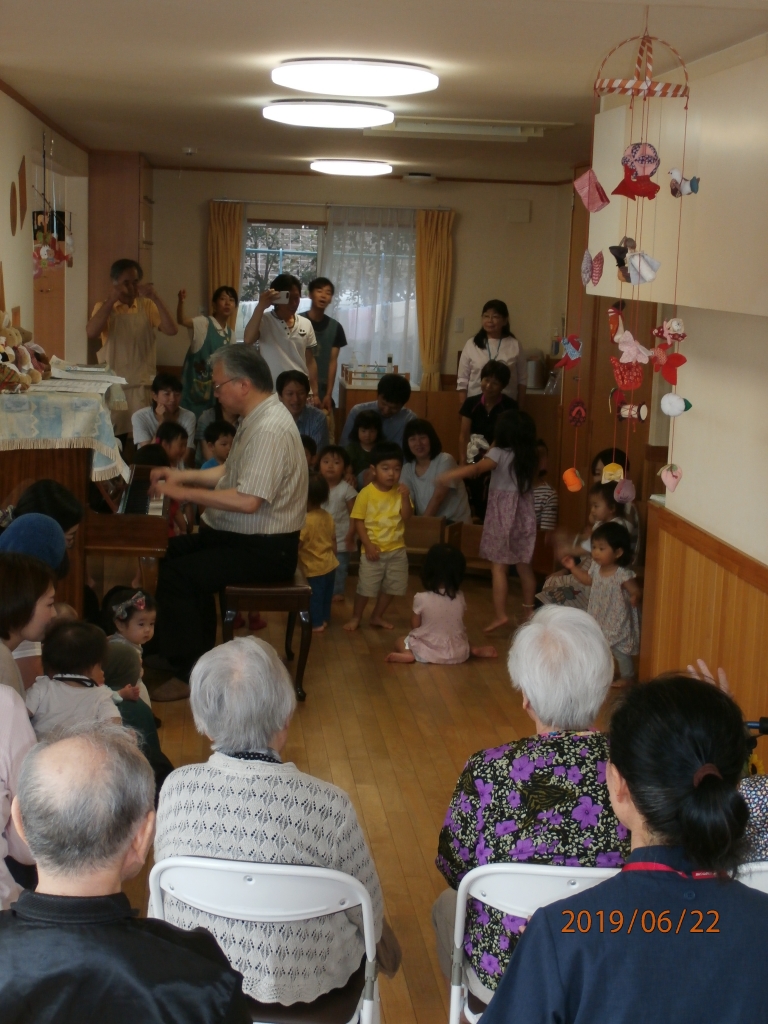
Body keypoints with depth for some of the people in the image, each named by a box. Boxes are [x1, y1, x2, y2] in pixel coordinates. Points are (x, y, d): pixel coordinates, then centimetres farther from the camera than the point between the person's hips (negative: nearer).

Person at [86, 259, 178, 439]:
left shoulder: (147, 306, 7)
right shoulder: (104, 307, 3)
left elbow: (171, 330, -6)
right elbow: (91, 333, -16)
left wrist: (156, 299, -14)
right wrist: (111, 300, -20)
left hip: (143, 384, 1)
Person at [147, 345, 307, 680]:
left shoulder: (269, 430, -24)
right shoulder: (257, 417, 10)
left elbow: (248, 501, -31)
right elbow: (232, 473, 23)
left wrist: (184, 493, -22)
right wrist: (184, 475, 14)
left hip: (265, 549, -11)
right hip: (239, 534, 11)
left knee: (176, 574, -19)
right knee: (172, 551, 15)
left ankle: (187, 669, -5)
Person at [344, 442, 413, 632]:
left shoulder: (400, 491, -2)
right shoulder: (366, 493, -13)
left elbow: (407, 516, -7)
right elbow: (358, 521, -10)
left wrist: (405, 498, -23)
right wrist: (368, 545, -15)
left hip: (397, 550, 4)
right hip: (373, 550, -4)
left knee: (391, 587, 14)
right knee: (365, 587, 2)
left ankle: (377, 617, 30)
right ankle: (356, 617, 22)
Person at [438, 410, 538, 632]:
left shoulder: (499, 453, -12)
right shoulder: (529, 457, 4)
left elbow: (477, 468, -28)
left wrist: (449, 475, -34)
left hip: (502, 516, -6)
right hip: (524, 515, 6)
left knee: (499, 566, -5)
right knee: (524, 565, 15)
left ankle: (500, 614, -11)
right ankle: (529, 610, 26)